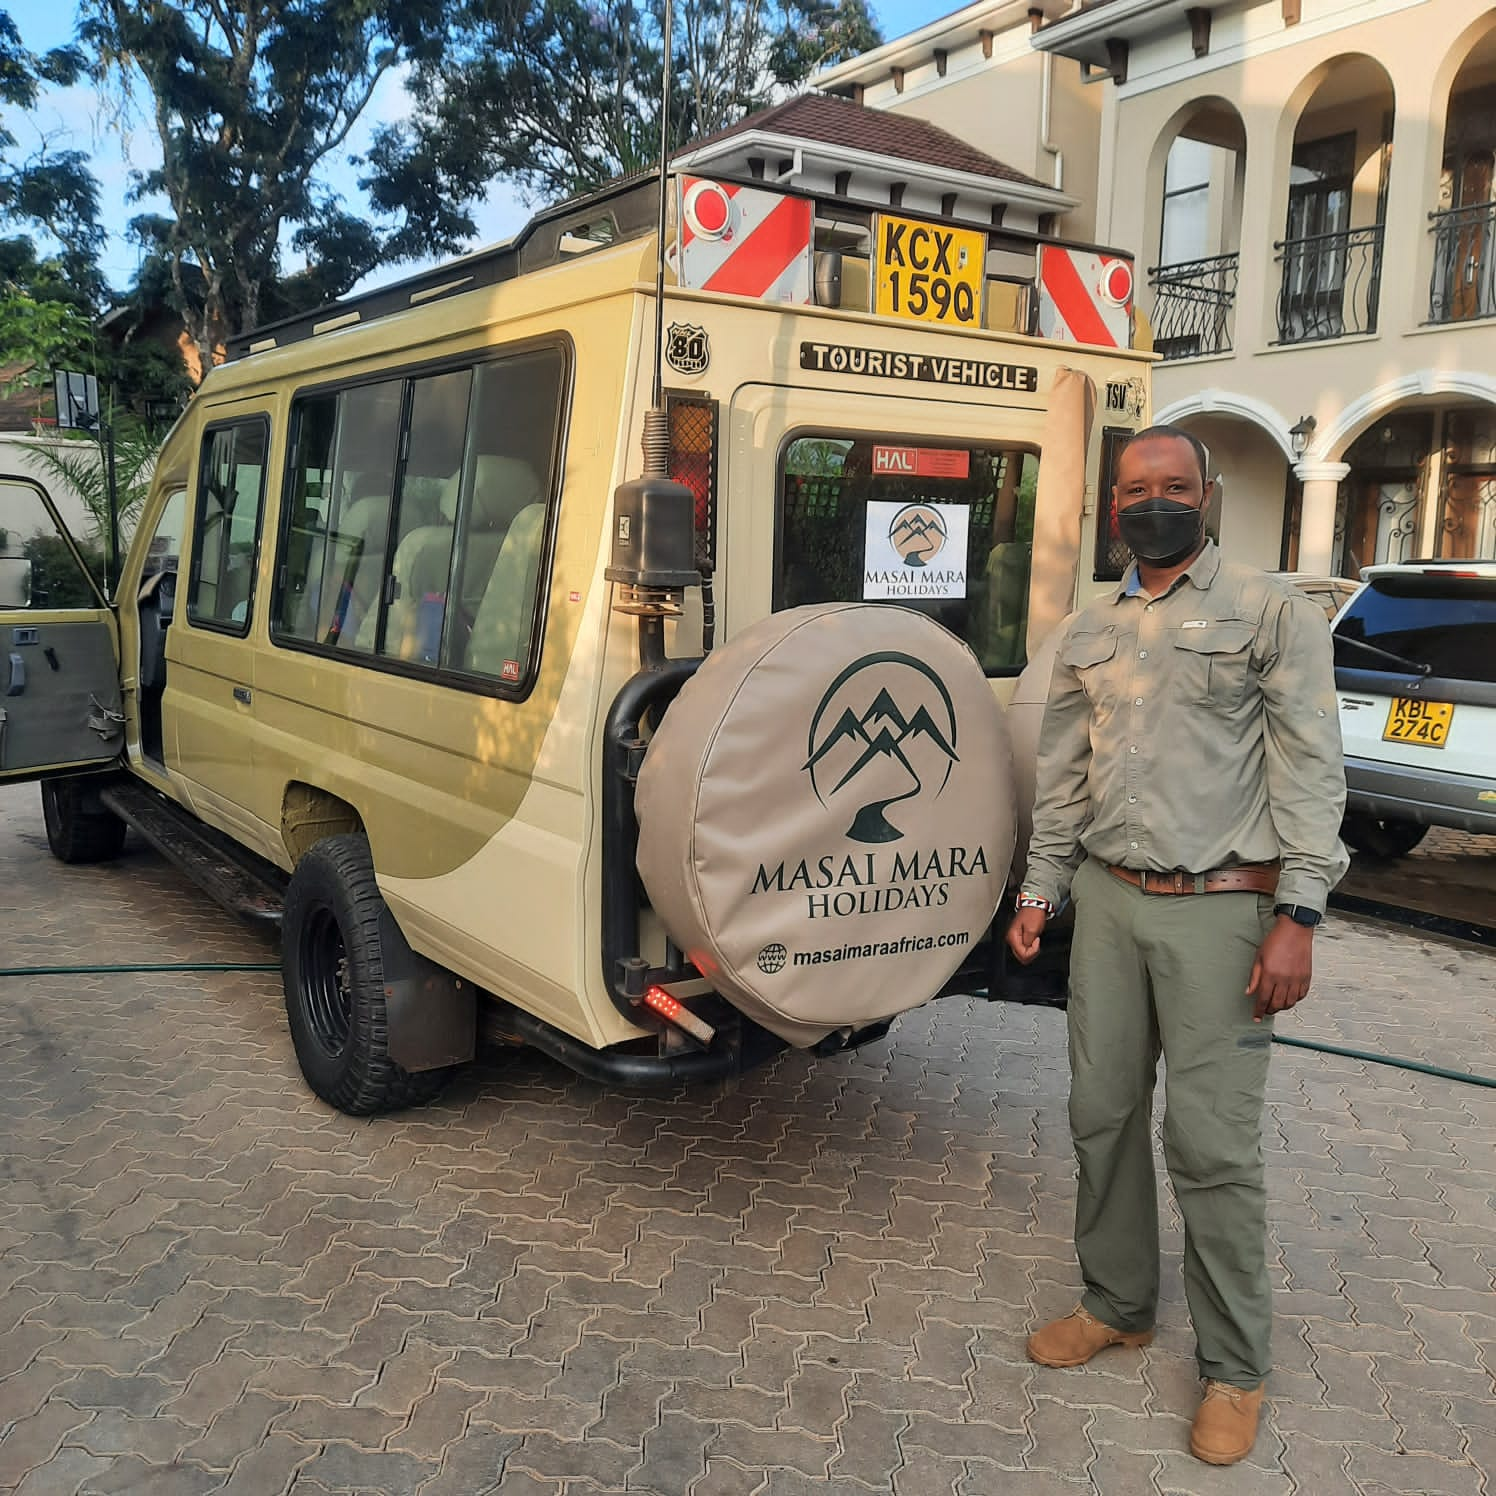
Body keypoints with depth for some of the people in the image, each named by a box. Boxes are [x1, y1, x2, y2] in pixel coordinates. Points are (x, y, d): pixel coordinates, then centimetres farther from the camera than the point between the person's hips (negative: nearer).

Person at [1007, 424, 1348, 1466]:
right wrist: (1040, 893, 13)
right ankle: (1119, 1305, 32)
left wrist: (1297, 917, -14)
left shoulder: (1271, 612, -3)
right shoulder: (1088, 633, 13)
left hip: (1220, 910, -5)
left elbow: (1310, 771, -8)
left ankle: (1235, 1368, 17)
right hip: (1110, 901, 5)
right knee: (1103, 1114, 12)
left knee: (1213, 1140, -2)